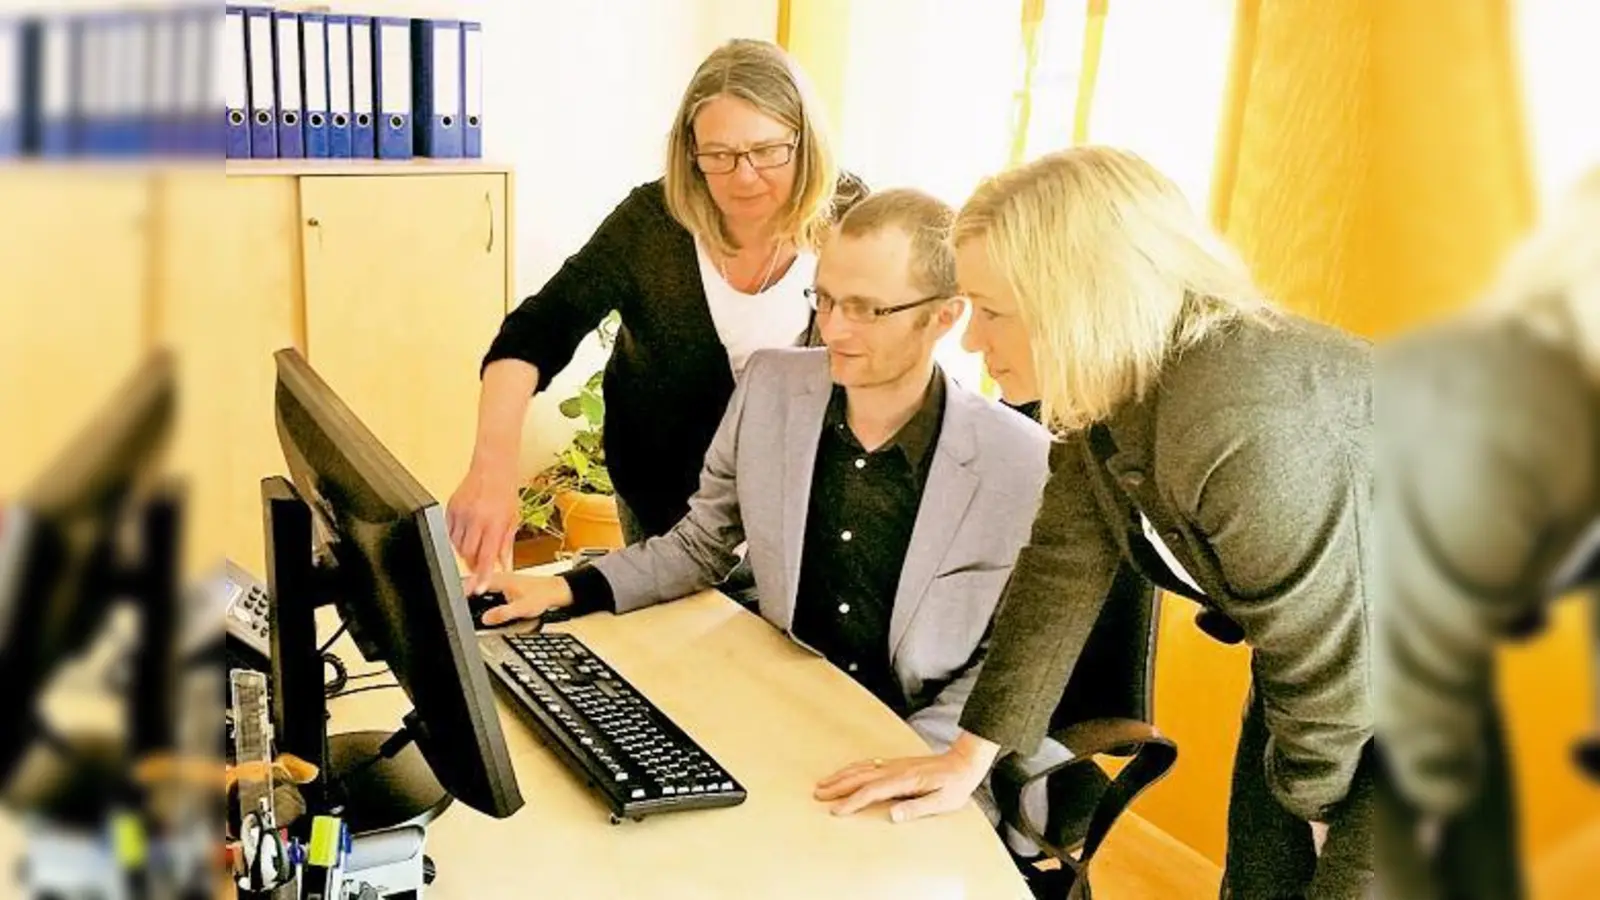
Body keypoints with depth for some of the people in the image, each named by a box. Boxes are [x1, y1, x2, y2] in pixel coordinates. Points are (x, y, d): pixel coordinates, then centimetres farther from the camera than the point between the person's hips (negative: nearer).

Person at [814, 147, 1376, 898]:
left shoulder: (1249, 426, -37)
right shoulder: (1108, 387, -10)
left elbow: (1333, 665, -27)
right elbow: (1062, 569, -5)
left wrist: (1311, 795, -7)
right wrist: (970, 755, -5)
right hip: (1311, 669, 7)